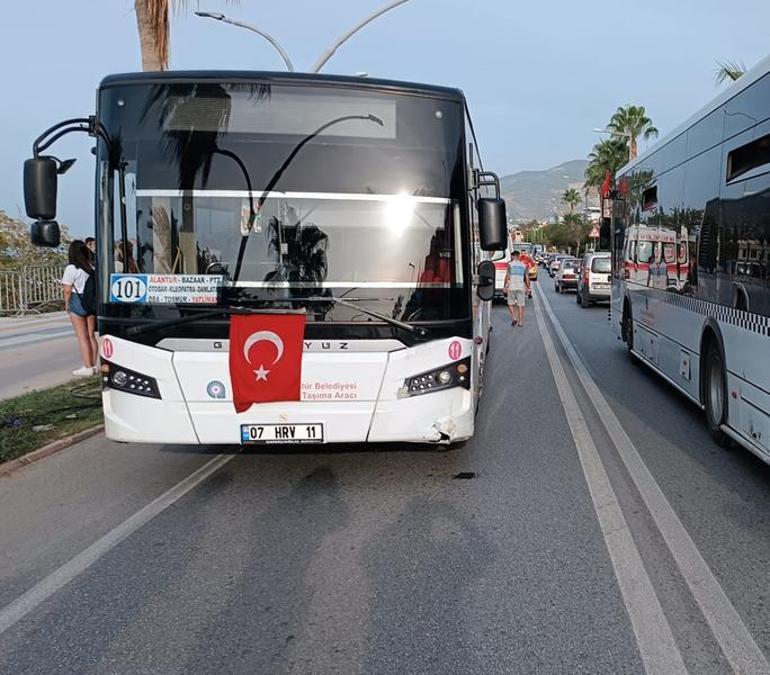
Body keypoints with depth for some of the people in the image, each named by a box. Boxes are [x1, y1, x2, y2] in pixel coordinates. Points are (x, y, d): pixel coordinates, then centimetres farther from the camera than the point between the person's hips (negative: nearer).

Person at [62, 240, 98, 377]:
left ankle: (87, 367, 1)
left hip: (77, 301, -5)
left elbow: (67, 290, -12)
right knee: (91, 335, 12)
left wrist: (67, 304, 2)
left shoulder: (71, 268, -12)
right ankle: (93, 365, 17)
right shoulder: (92, 267, 2)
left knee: (82, 337, 0)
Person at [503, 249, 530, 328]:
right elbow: (527, 277, 3)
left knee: (511, 304, 11)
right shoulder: (524, 265, 7)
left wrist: (504, 286, -3)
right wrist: (528, 288, 10)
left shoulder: (510, 264, -2)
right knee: (520, 305, 6)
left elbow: (507, 276, -7)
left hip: (512, 287, -2)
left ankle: (514, 318, -7)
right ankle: (520, 322, 6)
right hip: (521, 287, 2)